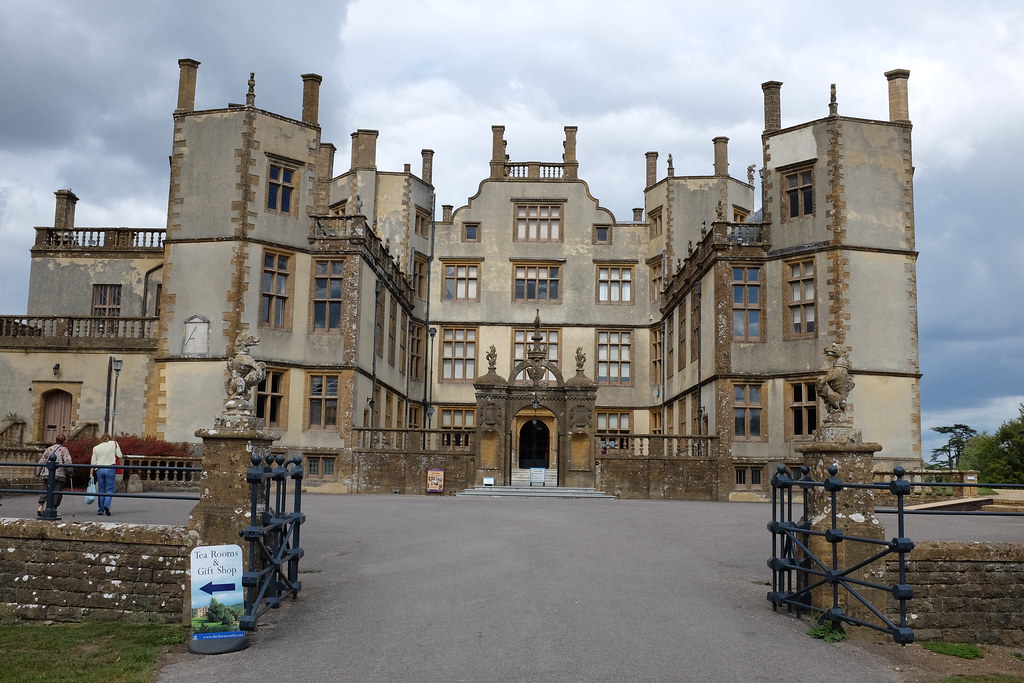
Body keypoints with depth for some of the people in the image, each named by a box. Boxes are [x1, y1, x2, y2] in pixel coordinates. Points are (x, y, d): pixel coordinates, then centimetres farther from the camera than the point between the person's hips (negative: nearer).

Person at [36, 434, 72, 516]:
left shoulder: (49, 449, 15)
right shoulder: (64, 450, 1)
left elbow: (41, 461, 14)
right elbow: (68, 461, -13)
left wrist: (38, 472, 20)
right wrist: (69, 471, -2)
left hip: (47, 473, 4)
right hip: (59, 475, -4)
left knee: (45, 490, 9)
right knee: (57, 492, 2)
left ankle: (41, 506, -8)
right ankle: (53, 508, 0)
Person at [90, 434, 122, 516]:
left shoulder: (96, 448, 9)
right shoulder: (114, 443, 3)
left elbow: (93, 462, 7)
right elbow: (119, 455, -2)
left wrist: (92, 473, 12)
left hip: (99, 469, 2)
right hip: (110, 468, -2)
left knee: (101, 490, 9)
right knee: (109, 489, 0)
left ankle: (101, 510, 12)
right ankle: (106, 505, -21)